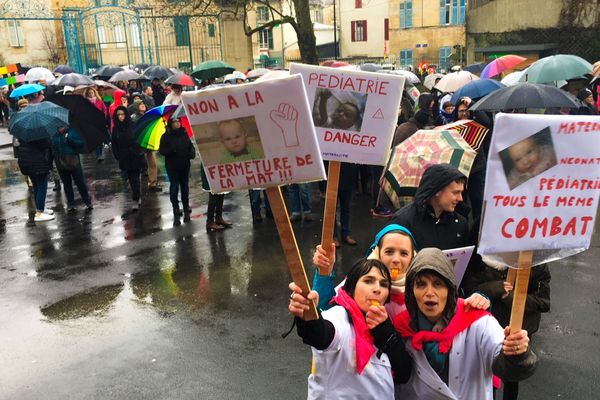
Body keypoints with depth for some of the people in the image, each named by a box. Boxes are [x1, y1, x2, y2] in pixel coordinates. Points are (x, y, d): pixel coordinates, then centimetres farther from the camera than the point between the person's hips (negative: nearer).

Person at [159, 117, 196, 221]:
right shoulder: (166, 136, -5)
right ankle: (175, 207, 14)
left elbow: (190, 145, 12)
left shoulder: (184, 134, 4)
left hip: (185, 165, 3)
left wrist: (192, 153, -8)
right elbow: (161, 150, -7)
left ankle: (186, 207, 21)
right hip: (172, 166, -3)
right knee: (174, 186, 0)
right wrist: (171, 150, -26)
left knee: (185, 186, 10)